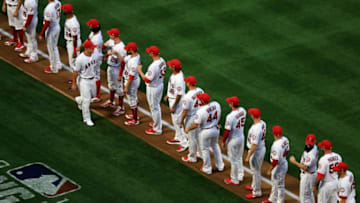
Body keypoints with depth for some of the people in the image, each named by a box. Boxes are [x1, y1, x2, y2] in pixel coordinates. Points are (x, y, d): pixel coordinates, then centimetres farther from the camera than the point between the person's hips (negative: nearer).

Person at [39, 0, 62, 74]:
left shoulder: (49, 8, -31)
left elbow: (47, 23, -26)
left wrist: (41, 34, -15)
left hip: (51, 29, -8)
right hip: (57, 27, 8)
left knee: (51, 49, 10)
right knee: (54, 47, 26)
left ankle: (54, 68, 24)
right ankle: (58, 64, 38)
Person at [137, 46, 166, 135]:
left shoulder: (154, 66, -33)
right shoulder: (162, 61, -4)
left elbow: (147, 80, -27)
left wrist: (140, 71, -17)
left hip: (153, 88, -9)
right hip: (160, 85, 9)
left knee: (154, 108, 6)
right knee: (156, 106, 27)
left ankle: (157, 129, 18)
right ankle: (157, 123, 44)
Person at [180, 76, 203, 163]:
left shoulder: (188, 96, -28)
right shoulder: (200, 91, -6)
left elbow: (185, 111, -22)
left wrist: (181, 122, -10)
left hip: (191, 118, -7)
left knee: (192, 137, 8)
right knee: (199, 135, 23)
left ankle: (192, 157, 22)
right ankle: (201, 153, 38)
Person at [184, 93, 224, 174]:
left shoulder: (201, 111, -28)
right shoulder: (216, 104, -12)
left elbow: (195, 125, -23)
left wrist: (188, 129, -5)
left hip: (206, 131, -6)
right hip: (216, 129, 6)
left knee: (205, 149, 15)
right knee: (215, 146, 28)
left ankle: (207, 169, 30)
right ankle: (220, 166, 38)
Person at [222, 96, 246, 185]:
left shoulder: (230, 116, -28)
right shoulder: (243, 111, -6)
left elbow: (227, 131, -22)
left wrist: (223, 141, -9)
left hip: (233, 140, -7)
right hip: (241, 137, 7)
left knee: (233, 160, 7)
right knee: (239, 158, 24)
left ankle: (234, 180, 20)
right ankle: (240, 176, 38)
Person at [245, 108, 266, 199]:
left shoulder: (256, 128, -32)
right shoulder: (263, 123, -2)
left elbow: (254, 144, -29)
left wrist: (248, 156, -21)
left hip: (256, 151, -9)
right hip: (262, 148, 9)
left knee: (256, 171, 6)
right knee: (256, 170, 26)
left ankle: (257, 192, 19)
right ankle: (254, 186, 45)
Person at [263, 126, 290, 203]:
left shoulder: (276, 145, -34)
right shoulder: (285, 139, -8)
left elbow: (275, 160, -30)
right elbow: (287, 151, 9)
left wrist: (270, 170, -17)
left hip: (278, 167, -10)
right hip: (283, 162, 10)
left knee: (279, 185, 11)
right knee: (274, 183, 27)